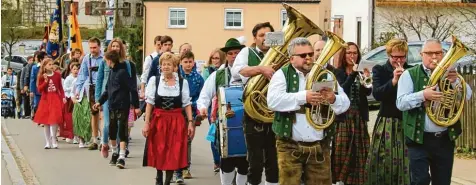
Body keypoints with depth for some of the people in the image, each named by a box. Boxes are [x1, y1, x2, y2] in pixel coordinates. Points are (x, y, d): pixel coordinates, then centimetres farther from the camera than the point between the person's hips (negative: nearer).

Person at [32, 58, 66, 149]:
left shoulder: (57, 75, 1)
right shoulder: (42, 77, 0)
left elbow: (60, 87, 7)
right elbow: (40, 89, -5)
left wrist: (63, 97, -4)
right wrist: (46, 81, -16)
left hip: (56, 99, -1)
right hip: (45, 100, 1)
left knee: (54, 120, -11)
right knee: (46, 122, 6)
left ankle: (54, 140, 1)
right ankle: (48, 142, 14)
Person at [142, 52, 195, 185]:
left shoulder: (183, 82, 1)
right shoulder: (154, 80, 0)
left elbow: (187, 104, 3)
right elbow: (150, 103, 1)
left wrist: (190, 122, -4)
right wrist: (146, 123, -3)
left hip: (176, 121, 0)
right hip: (158, 120, 0)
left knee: (173, 154, 0)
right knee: (158, 152, 7)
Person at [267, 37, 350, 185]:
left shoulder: (325, 75, 10)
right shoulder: (282, 75, 0)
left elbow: (345, 103, 5)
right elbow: (273, 101, -16)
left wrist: (333, 99, -18)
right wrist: (303, 97, -23)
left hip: (320, 146, 3)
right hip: (290, 146, -3)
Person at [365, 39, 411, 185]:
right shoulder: (380, 70, 2)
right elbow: (377, 94, -12)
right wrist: (393, 81, -23)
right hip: (386, 123, -1)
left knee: (406, 163, -1)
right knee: (383, 162, -1)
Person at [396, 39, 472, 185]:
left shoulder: (448, 74, 11)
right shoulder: (410, 75, -1)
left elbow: (467, 96, 1)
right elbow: (400, 103, -11)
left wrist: (455, 81, -18)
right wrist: (422, 95, -27)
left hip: (445, 139, 4)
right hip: (420, 139, -4)